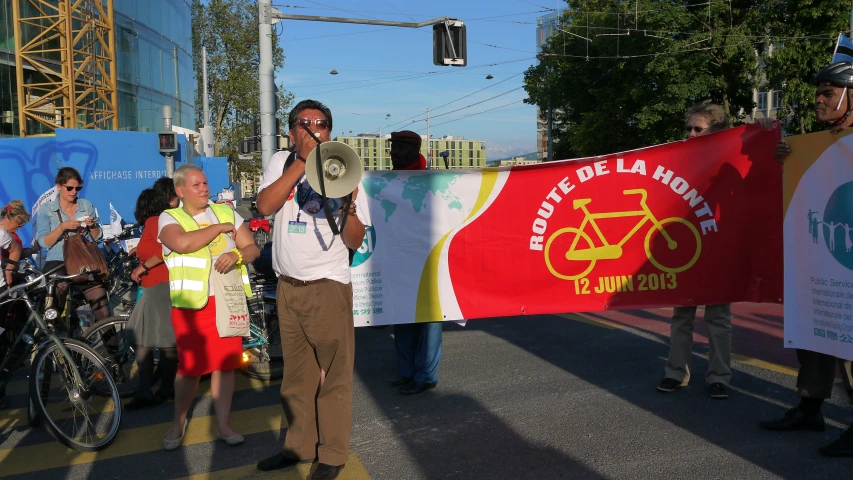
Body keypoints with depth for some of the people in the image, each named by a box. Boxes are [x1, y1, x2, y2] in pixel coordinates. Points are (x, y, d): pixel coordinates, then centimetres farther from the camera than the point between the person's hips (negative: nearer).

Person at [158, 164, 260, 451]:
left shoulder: (226, 212, 12)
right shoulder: (169, 218, 1)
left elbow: (252, 249, 8)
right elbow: (182, 243, -22)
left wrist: (236, 255, -14)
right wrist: (220, 227, -12)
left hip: (228, 299, 3)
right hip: (192, 303, -3)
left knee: (225, 363, 5)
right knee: (190, 367, 1)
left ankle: (223, 425, 16)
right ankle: (178, 422, 22)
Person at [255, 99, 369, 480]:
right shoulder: (281, 162, 5)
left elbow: (354, 242, -4)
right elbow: (265, 206, -15)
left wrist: (348, 206, -23)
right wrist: (302, 160, -19)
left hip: (328, 287, -3)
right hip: (287, 287, 3)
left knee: (333, 375, 0)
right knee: (296, 374, 13)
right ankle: (299, 445, 28)